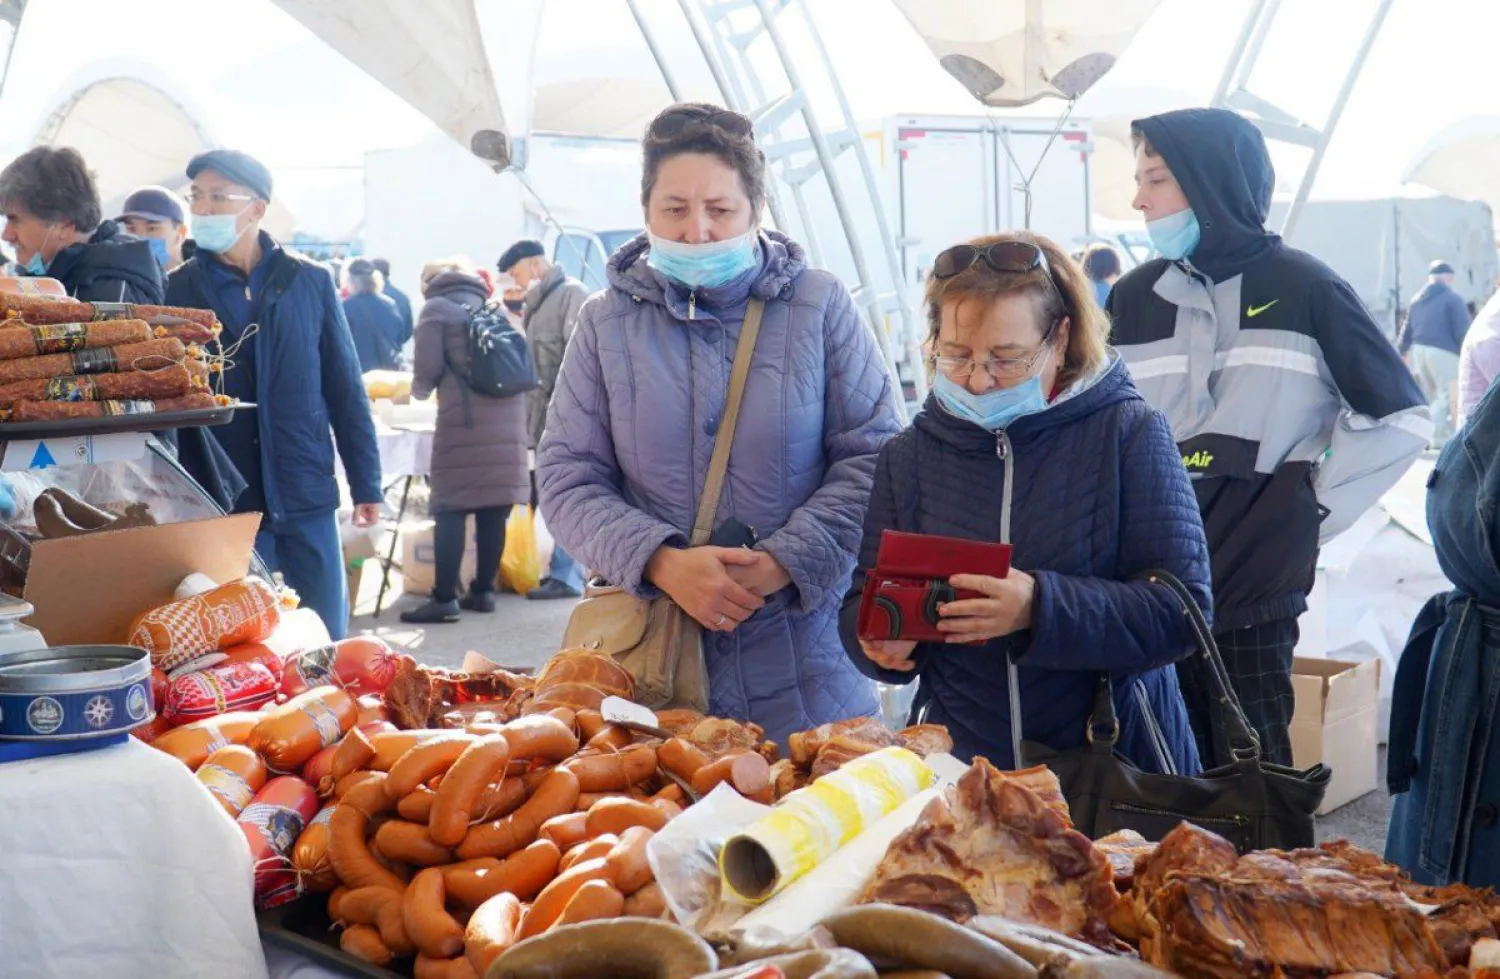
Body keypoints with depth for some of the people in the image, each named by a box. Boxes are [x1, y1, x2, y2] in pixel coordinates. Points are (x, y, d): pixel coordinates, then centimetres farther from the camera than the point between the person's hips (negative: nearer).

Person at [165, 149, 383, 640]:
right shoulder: (177, 291, 3)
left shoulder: (310, 282, 4)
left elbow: (345, 390, 6)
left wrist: (366, 484, 4)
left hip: (307, 495, 1)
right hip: (221, 504, 0)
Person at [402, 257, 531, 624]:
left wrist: (418, 391, 17)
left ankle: (445, 599, -6)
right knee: (493, 509, 8)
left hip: (464, 418, -5)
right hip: (508, 415, 6)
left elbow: (428, 370, -3)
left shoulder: (436, 308, 6)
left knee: (451, 508, -4)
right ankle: (484, 590, 13)